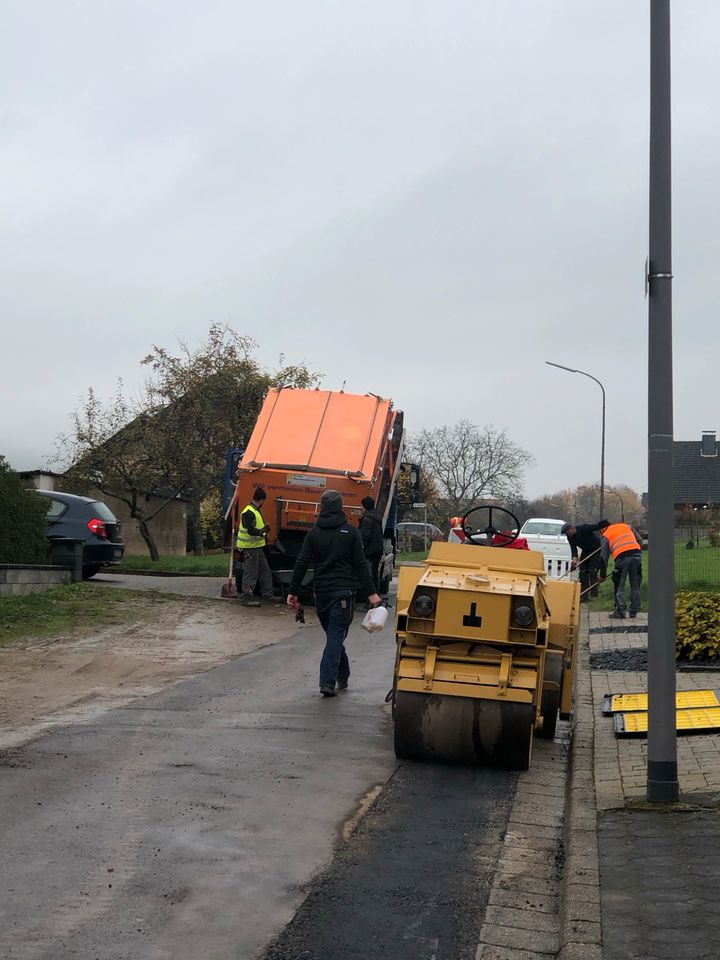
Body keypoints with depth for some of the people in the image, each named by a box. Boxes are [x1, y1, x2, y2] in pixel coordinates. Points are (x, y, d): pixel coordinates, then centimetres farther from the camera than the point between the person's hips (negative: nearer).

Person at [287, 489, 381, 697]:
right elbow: (360, 565, -5)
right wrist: (370, 592, -4)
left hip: (321, 592, 3)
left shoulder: (314, 533, 5)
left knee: (333, 634, 17)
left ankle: (342, 677, 23)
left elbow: (301, 564, 1)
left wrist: (293, 592, 6)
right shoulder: (350, 532, -2)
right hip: (342, 591, -3)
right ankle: (327, 681, -14)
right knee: (336, 635, -4)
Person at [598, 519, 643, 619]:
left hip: (622, 557, -3)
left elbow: (604, 556, 18)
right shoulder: (626, 526, 26)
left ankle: (620, 612, 3)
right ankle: (634, 611, 18)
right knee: (635, 585, 13)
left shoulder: (606, 535, 16)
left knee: (619, 586, 7)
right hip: (637, 555, 4)